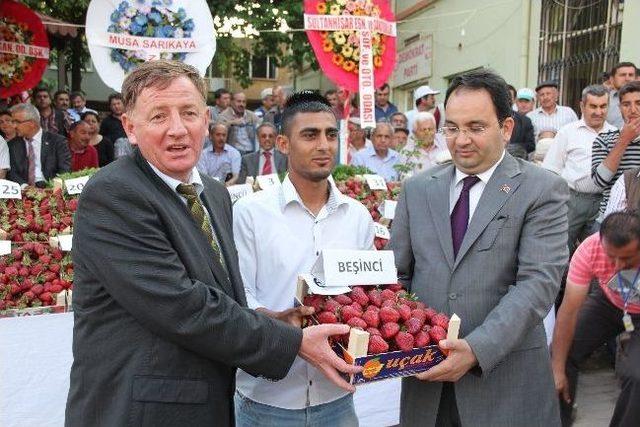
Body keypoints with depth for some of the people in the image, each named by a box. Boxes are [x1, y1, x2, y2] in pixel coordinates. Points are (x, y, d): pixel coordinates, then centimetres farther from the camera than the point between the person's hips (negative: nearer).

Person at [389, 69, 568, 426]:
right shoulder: (417, 188, 6)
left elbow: (539, 282, -13)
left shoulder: (543, 190, -5)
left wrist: (477, 350, -23)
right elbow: (398, 273, 8)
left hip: (504, 380, -3)